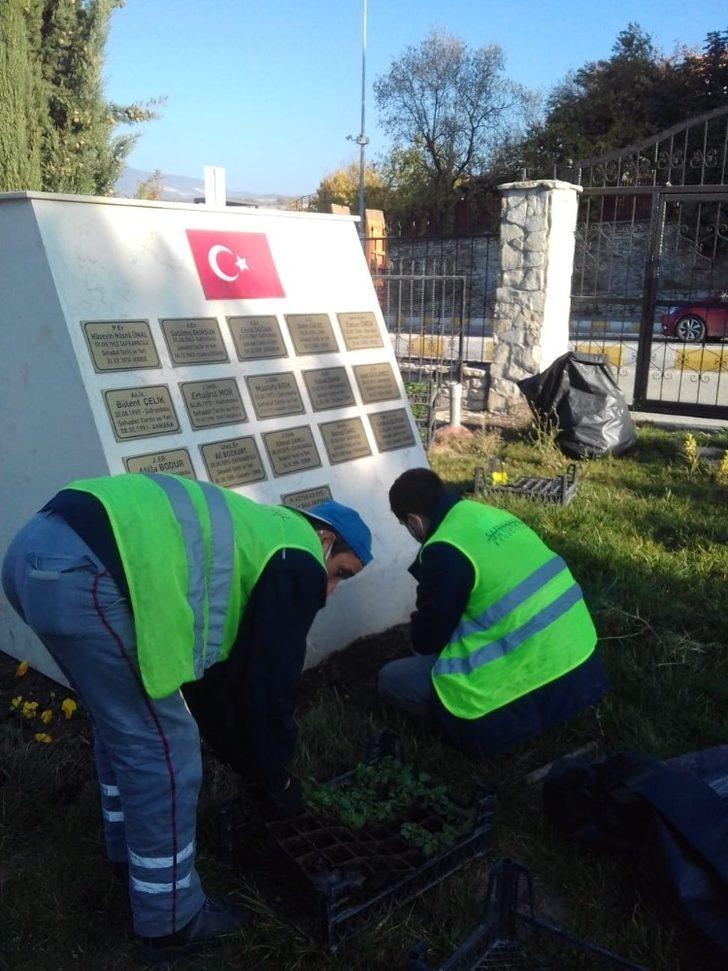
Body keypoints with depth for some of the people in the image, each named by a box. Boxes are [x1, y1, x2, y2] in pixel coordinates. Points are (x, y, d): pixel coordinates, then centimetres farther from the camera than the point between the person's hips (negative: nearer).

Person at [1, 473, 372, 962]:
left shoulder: (257, 536, 31)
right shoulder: (297, 560, 4)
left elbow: (214, 660, 36)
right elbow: (271, 680, 5)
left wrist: (245, 751, 42)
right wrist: (275, 772, 22)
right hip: (83, 572, -11)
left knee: (122, 724, 27)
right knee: (163, 746, 4)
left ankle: (130, 851, 46)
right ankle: (170, 923, 20)